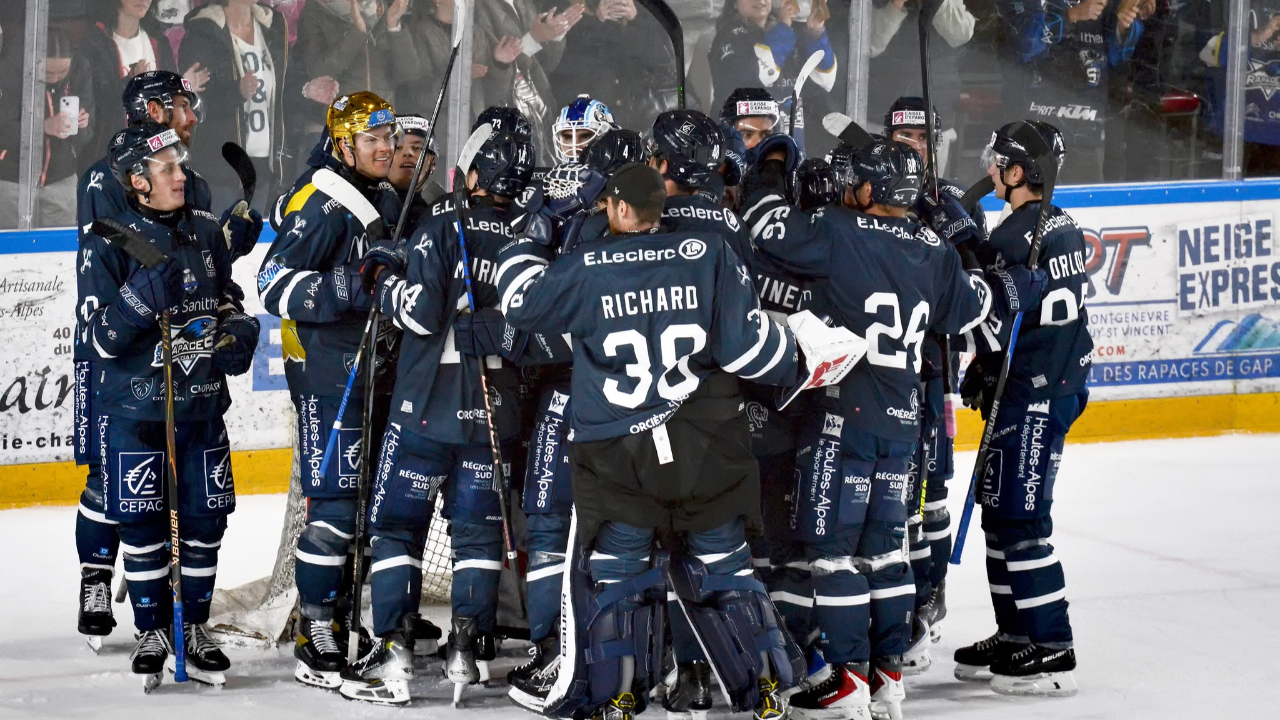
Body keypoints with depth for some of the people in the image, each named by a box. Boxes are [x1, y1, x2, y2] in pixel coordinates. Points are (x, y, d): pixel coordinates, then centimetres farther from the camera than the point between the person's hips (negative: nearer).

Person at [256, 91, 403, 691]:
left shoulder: (388, 204, 15)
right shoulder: (320, 206, -14)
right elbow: (276, 285, -20)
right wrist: (348, 289, -28)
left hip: (376, 369, 9)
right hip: (327, 375, -9)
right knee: (335, 502, -12)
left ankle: (341, 614, 24)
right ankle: (315, 641, -11)